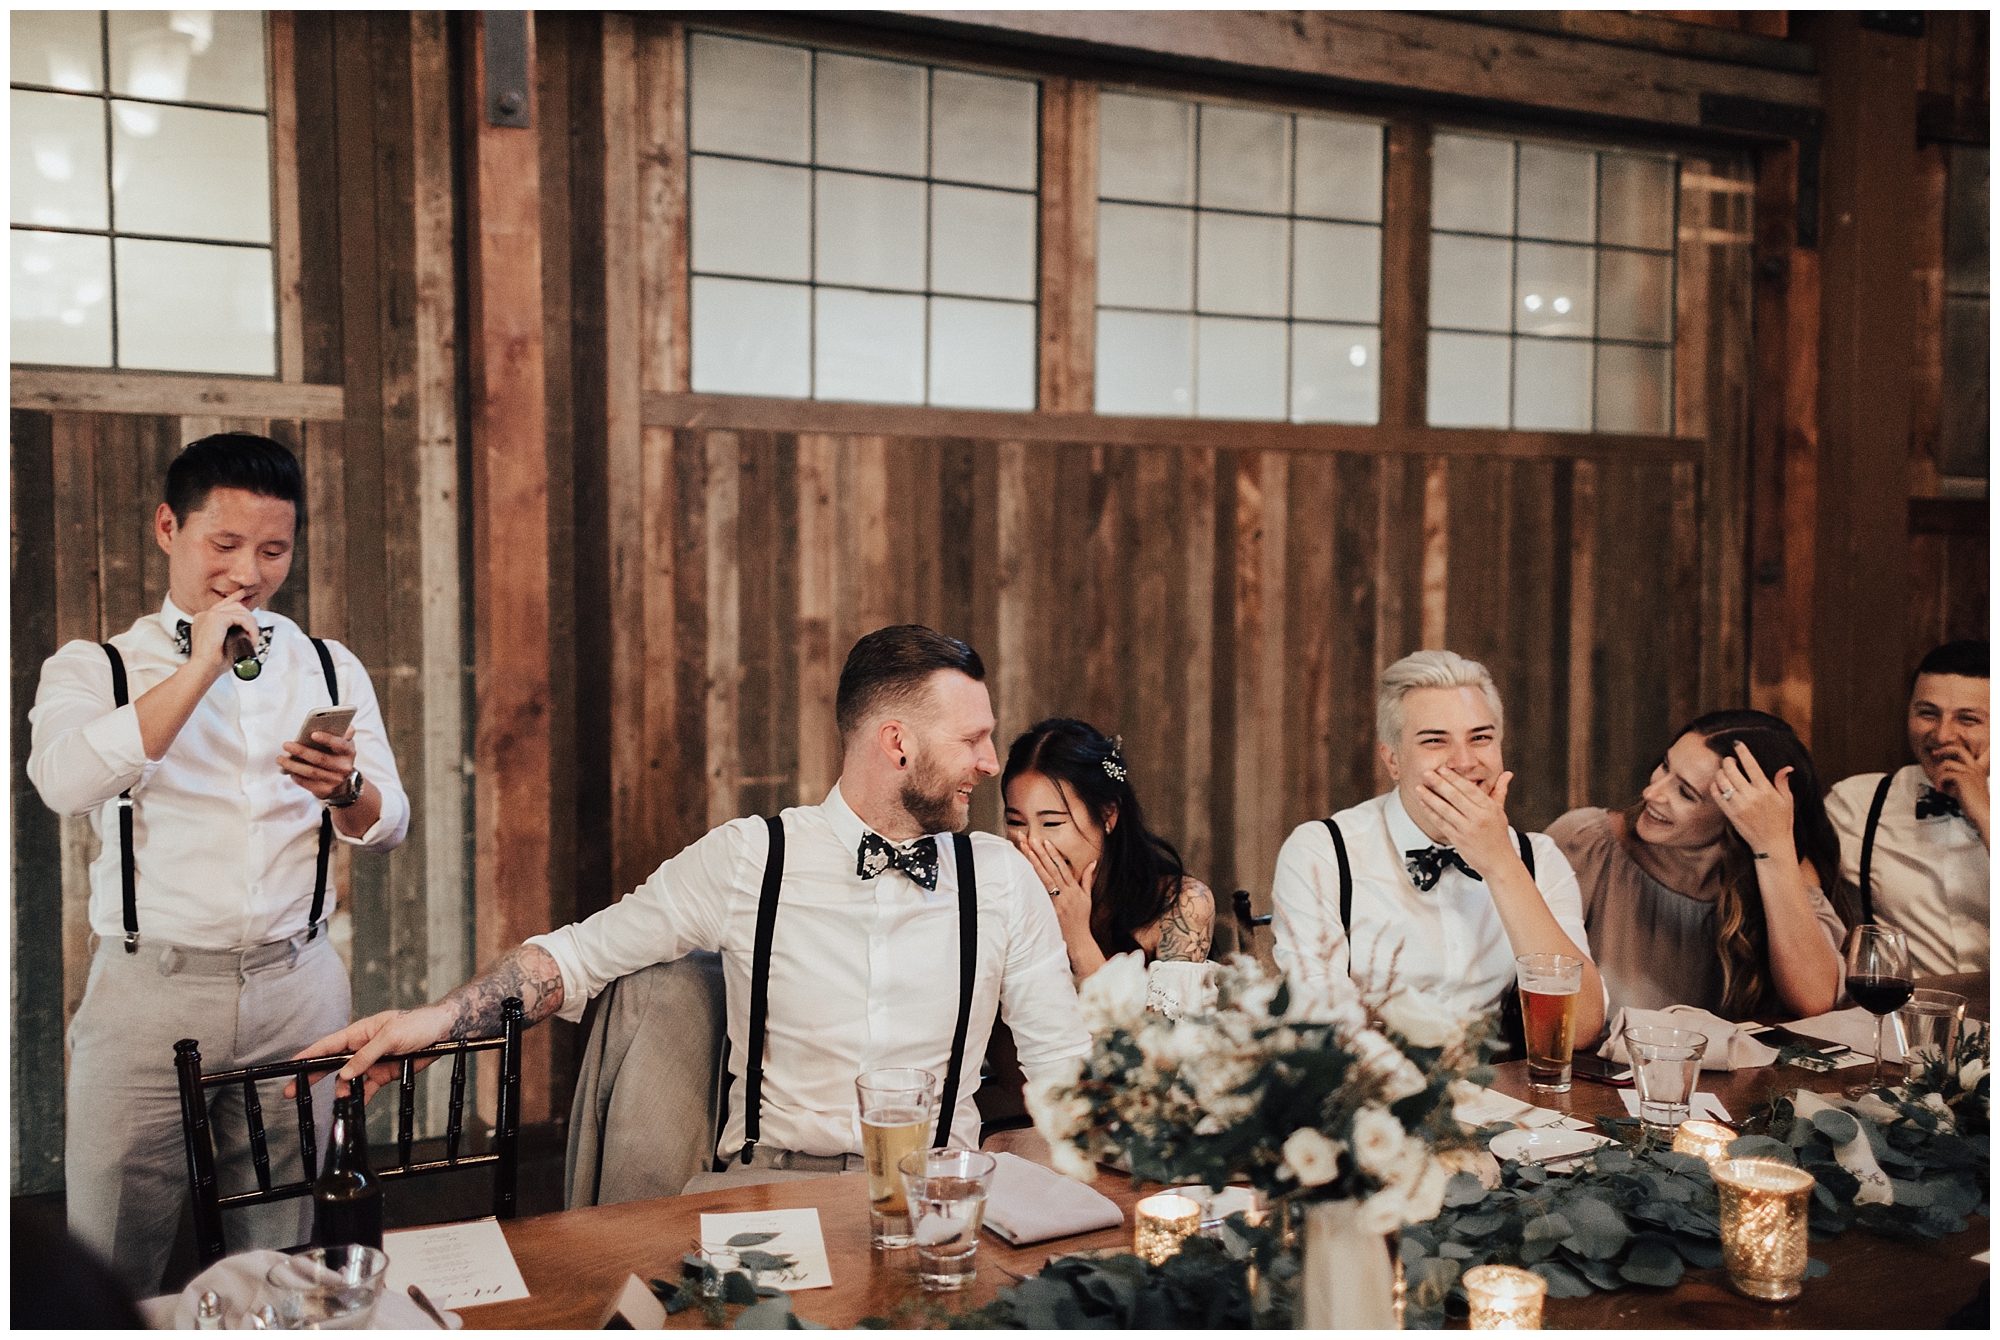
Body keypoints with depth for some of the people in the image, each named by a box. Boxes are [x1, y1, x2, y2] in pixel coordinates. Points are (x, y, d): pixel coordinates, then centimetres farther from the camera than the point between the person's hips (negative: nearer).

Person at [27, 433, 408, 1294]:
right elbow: (65, 783, -17)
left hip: (296, 990, 2)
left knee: (281, 1265, 9)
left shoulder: (332, 670, 11)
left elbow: (387, 829, 7)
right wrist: (201, 668, -16)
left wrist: (345, 788, -15)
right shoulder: (93, 667, 4)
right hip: (147, 990, -2)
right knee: (109, 1270, 3)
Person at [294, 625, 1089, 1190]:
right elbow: (582, 953, 5)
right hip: (770, 1175, -1)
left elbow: (1063, 1063, 10)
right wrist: (437, 1019, -9)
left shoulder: (1002, 878, 7)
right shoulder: (745, 861, 1)